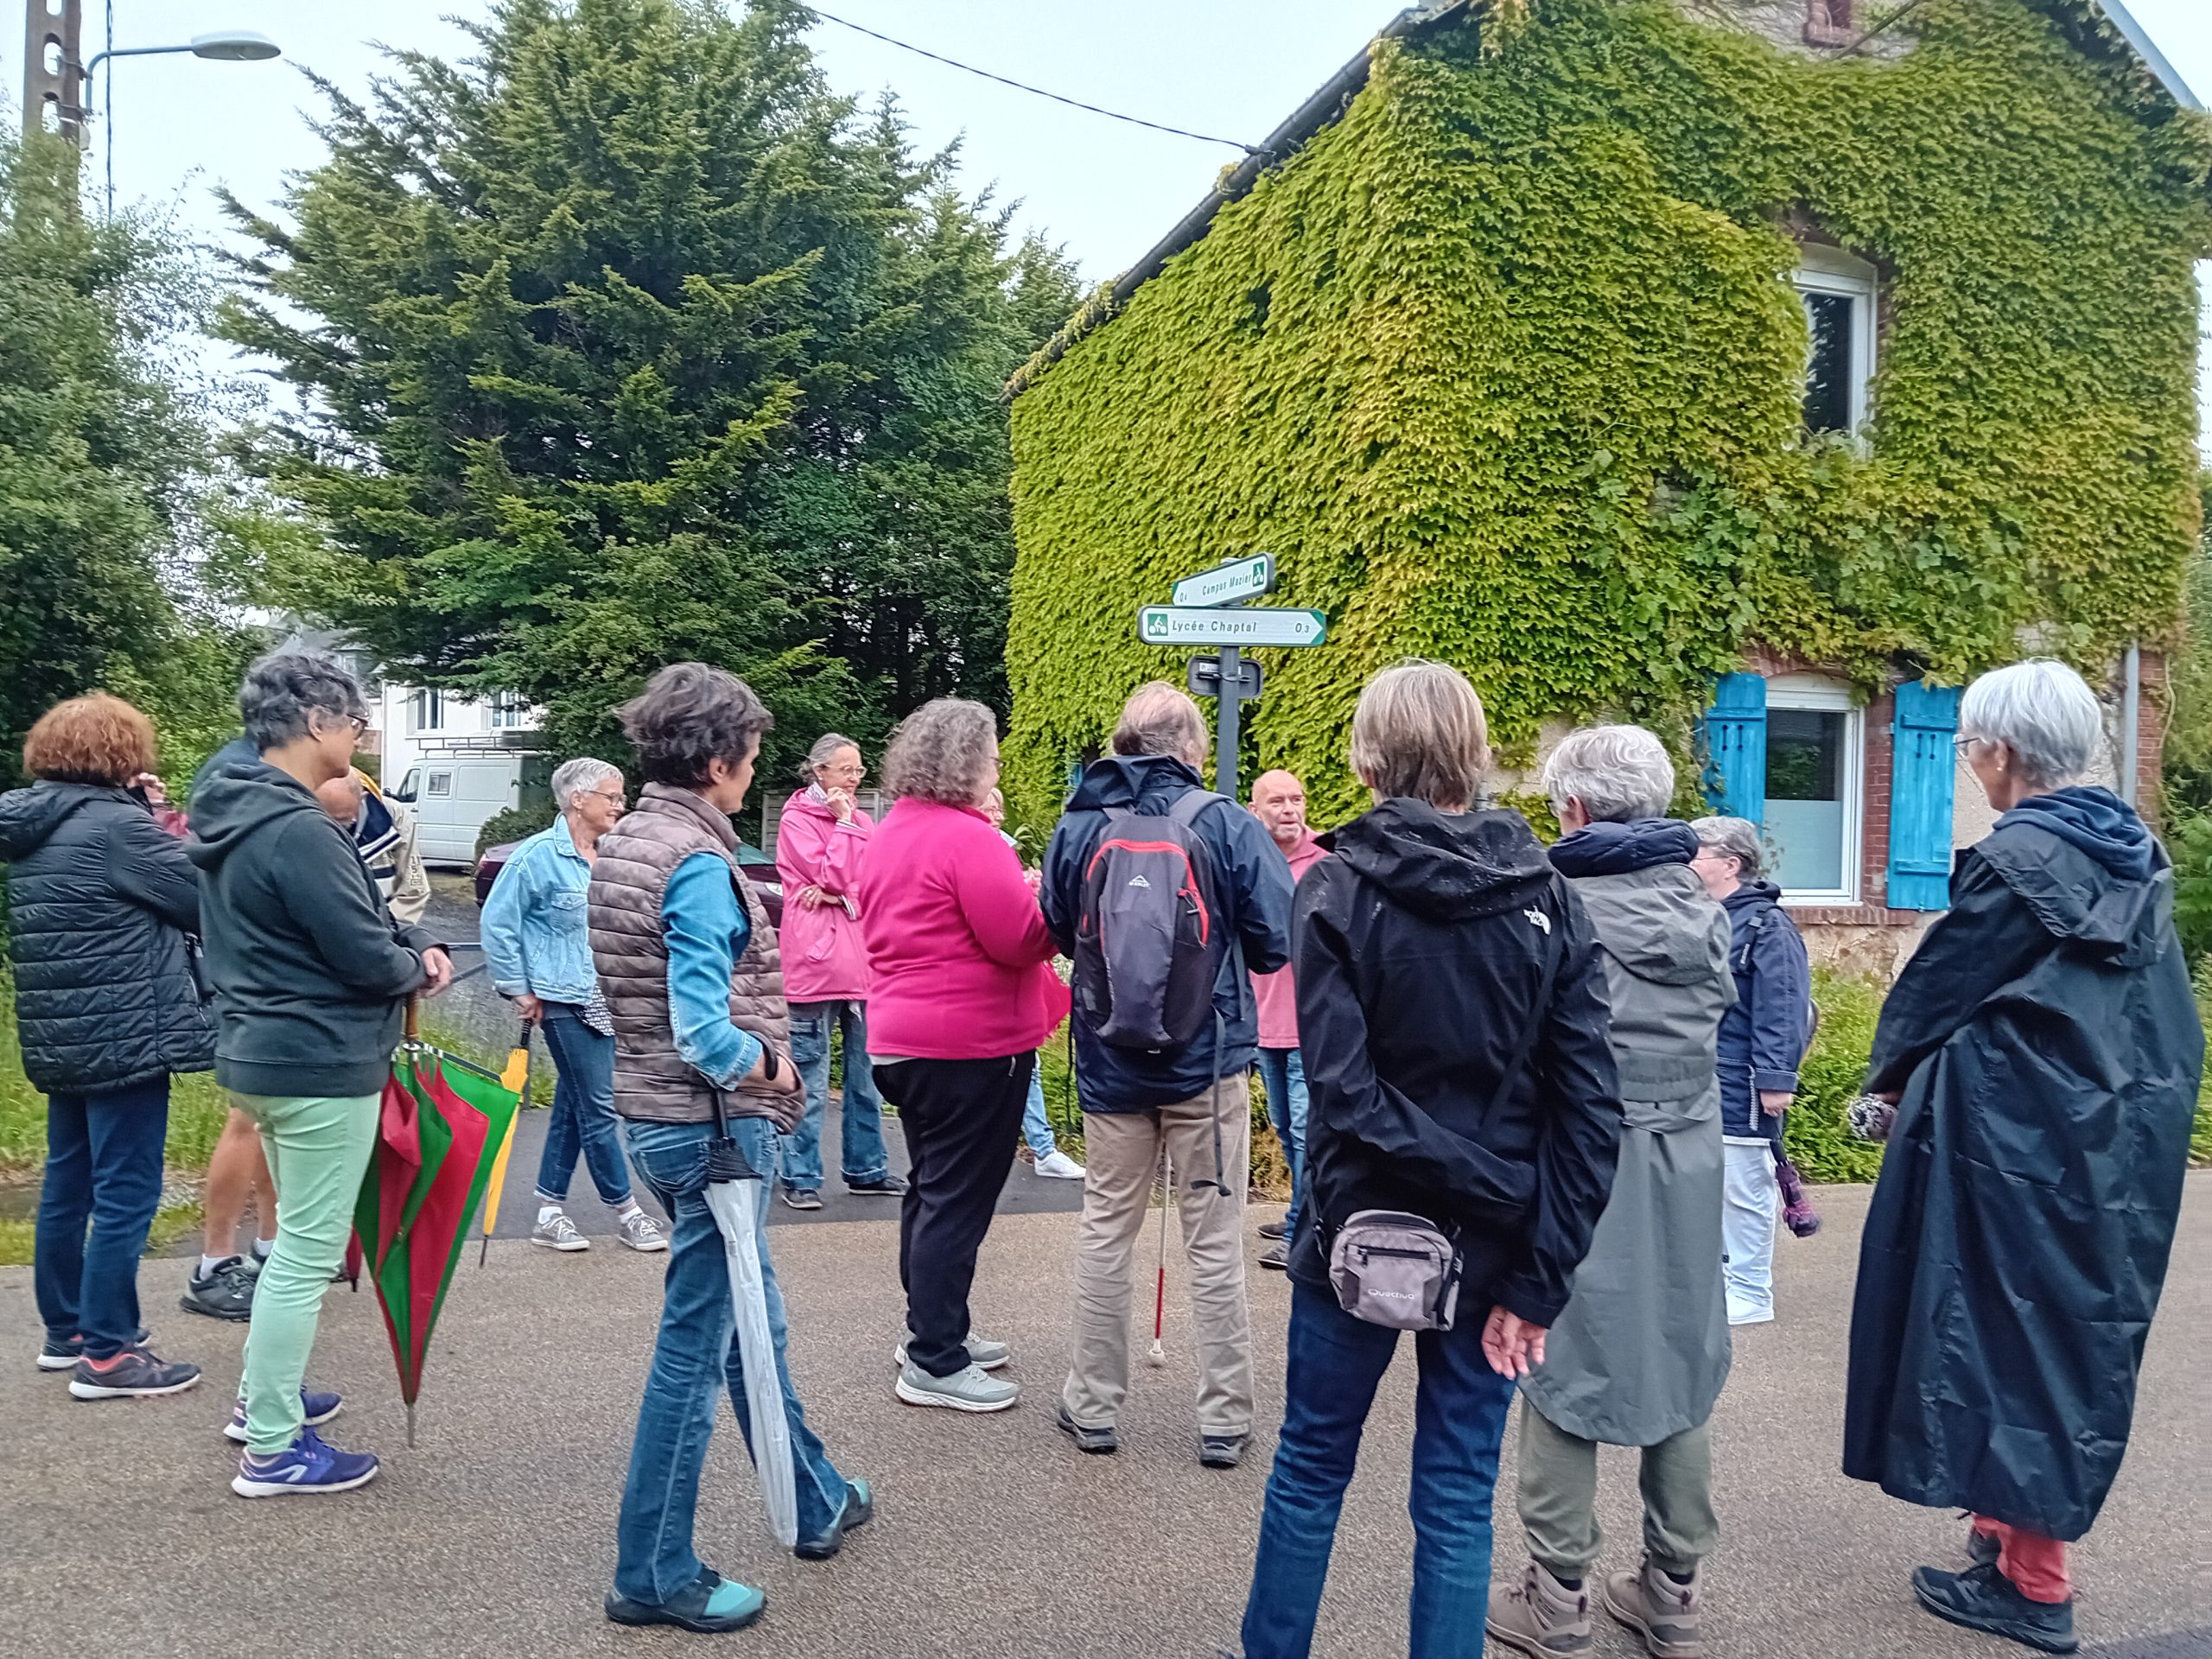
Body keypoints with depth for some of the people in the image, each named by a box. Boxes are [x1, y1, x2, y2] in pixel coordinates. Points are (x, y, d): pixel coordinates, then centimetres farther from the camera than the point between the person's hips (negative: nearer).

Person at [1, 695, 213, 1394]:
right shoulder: (115, 824, -17)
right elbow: (207, 900, -14)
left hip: (60, 1036, 10)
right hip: (123, 1034, -9)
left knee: (68, 1183, 18)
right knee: (126, 1193, -2)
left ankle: (65, 1329, 30)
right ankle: (107, 1354, 3)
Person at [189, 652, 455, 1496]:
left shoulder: (231, 813, 9)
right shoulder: (299, 831, -23)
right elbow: (366, 954, -21)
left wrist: (411, 942, -1)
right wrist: (415, 966, -1)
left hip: (258, 1052, 10)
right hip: (321, 1064, -10)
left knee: (300, 1236, 24)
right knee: (307, 1252, 1)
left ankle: (265, 1394, 36)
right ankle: (272, 1450, 11)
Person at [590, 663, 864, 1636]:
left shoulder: (622, 844, 7)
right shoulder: (698, 864, -21)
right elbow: (704, 1036, -28)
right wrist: (772, 1063, -10)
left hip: (652, 1113, 10)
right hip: (710, 1123, -10)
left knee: (752, 1321, 21)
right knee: (695, 1349, 4)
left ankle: (816, 1505, 39)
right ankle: (654, 1576, 19)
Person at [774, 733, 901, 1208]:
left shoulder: (861, 821, 16)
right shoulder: (796, 820, -3)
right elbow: (833, 876, -13)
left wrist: (839, 894, -12)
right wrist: (844, 822, -8)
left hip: (863, 961, 7)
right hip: (815, 960, -6)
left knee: (867, 1073, 13)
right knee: (810, 1081, -1)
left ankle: (866, 1170, 23)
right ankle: (800, 1178, 8)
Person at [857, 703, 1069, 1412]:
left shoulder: (890, 834, 11)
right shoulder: (969, 838, -19)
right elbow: (1021, 938, -22)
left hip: (902, 1038, 10)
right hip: (973, 1043, -10)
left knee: (932, 1188, 19)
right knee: (958, 1200, -1)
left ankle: (935, 1331, 31)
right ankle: (934, 1363, 6)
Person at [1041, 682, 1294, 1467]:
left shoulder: (1075, 828, -4)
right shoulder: (1229, 825, -12)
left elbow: (1057, 931, 6)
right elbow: (1277, 941, -10)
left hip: (1109, 1066, 2)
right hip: (1208, 1062, -2)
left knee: (1105, 1231, 16)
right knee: (1214, 1243, 9)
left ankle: (1092, 1406, 26)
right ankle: (1223, 1419, 18)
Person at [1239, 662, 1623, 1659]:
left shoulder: (1338, 890, -10)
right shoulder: (1547, 899, -3)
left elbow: (1343, 1090, -20)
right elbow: (1589, 1108, -8)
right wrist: (1536, 1281, -6)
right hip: (1491, 1247, 2)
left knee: (1310, 1467, 19)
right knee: (1458, 1501, 14)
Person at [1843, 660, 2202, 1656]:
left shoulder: (2015, 860, -17)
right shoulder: (2137, 857, 7)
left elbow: (1939, 979, -8)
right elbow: (2165, 1017, 14)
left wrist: (1888, 1075, 10)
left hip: (2020, 1143, -8)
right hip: (2122, 1143, 8)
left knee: (2008, 1327, 3)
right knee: (2077, 1325, 16)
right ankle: (2016, 1526, 30)